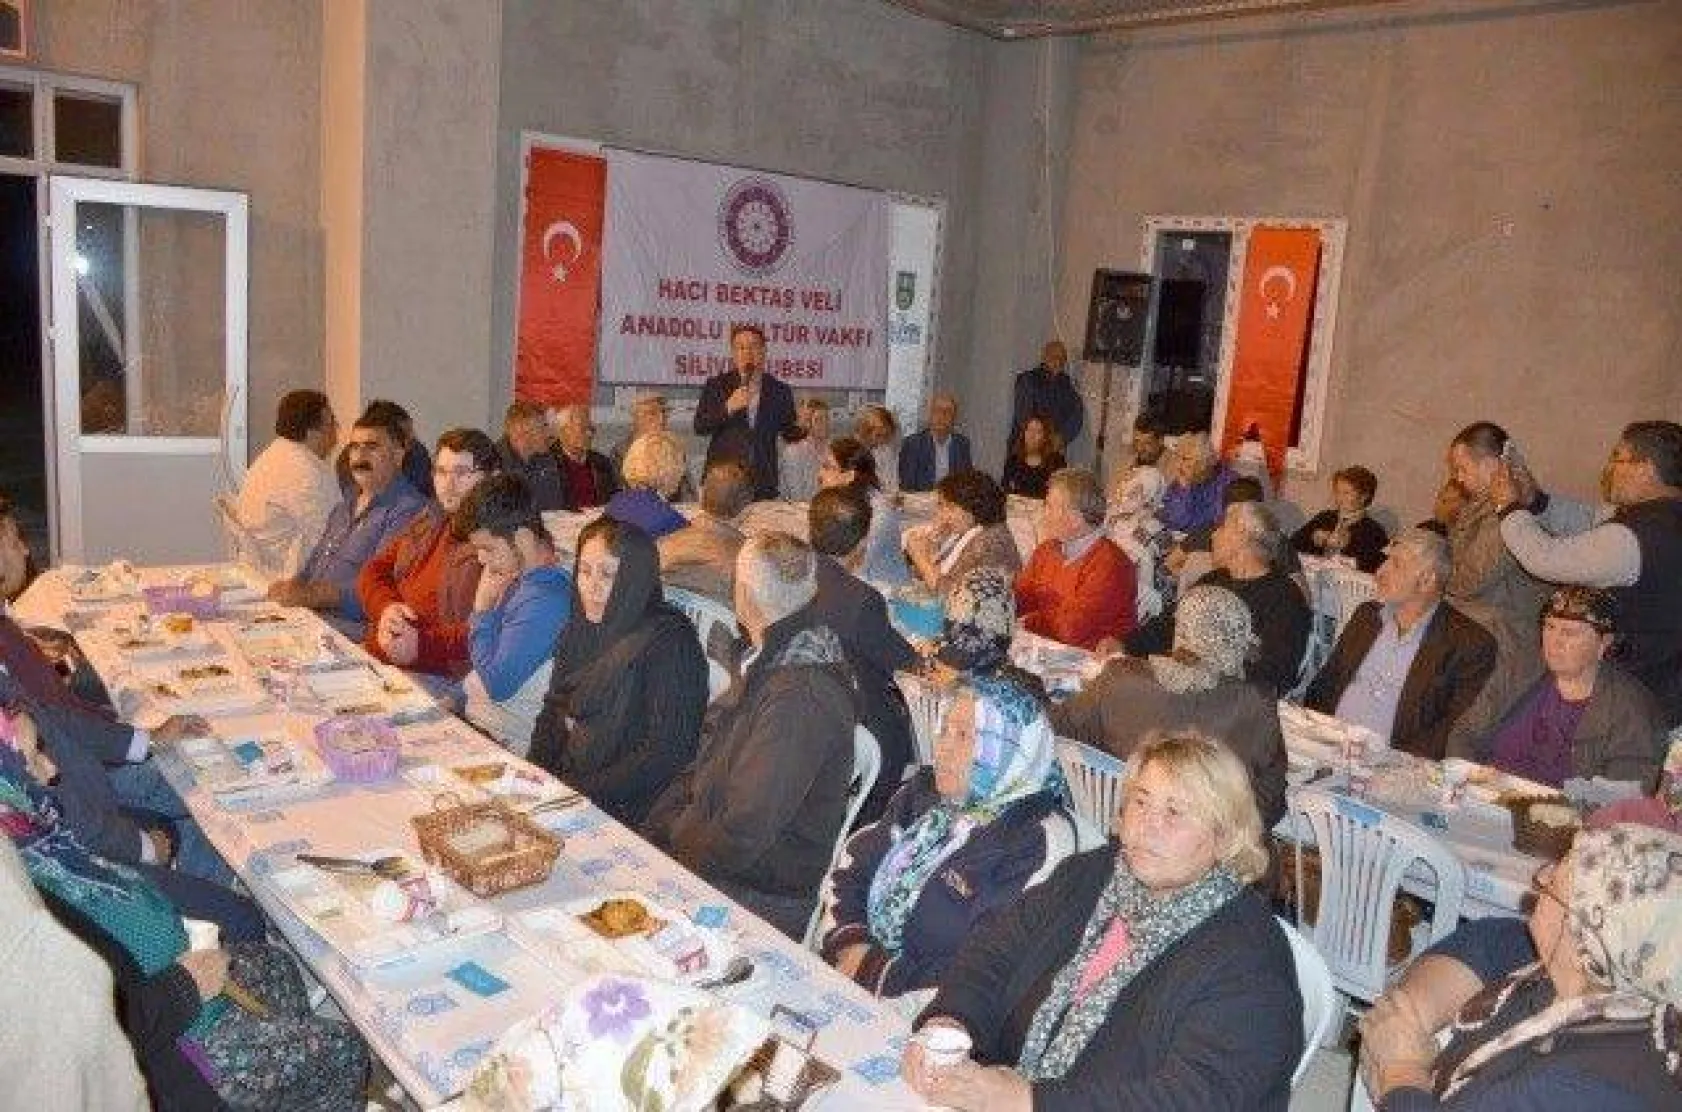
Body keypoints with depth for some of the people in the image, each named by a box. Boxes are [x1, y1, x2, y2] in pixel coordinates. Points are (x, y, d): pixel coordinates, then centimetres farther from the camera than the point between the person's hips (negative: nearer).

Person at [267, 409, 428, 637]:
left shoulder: (408, 511, -11)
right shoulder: (347, 503, 21)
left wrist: (310, 596, -24)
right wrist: (295, 584, 5)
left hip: (350, 627, -8)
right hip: (310, 614, 9)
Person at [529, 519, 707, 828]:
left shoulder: (669, 643, -14)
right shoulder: (580, 631, 8)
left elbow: (669, 753, -18)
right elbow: (553, 712, 17)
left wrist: (581, 792, -19)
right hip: (560, 788, 7)